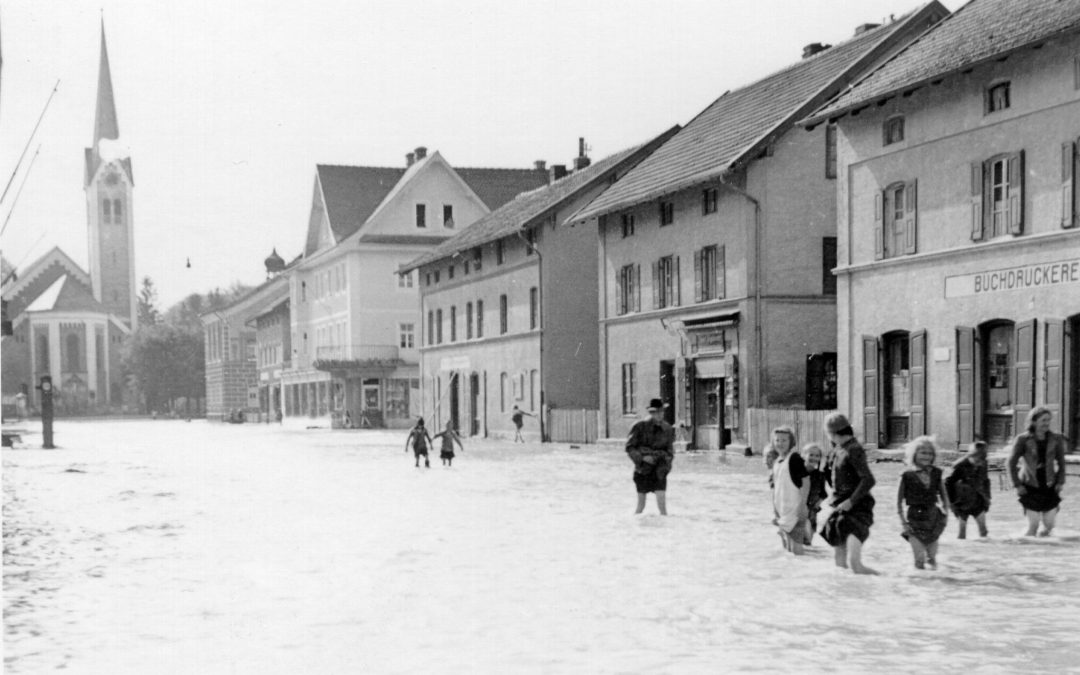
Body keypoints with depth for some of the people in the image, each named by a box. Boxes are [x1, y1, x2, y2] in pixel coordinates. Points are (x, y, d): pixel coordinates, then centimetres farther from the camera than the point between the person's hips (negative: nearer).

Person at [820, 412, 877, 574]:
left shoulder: (853, 450, -17)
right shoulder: (840, 450, 10)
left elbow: (869, 480, -25)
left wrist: (851, 501, -24)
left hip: (857, 508, -9)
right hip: (841, 508, 9)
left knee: (854, 563, -21)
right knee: (840, 562, 9)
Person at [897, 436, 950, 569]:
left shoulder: (936, 474, 1)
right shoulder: (908, 476, -8)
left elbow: (944, 495, 13)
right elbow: (899, 500, -3)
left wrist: (945, 511, 3)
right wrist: (902, 520, -7)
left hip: (933, 517, 3)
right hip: (915, 518, -3)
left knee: (932, 555, 9)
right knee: (919, 559, -9)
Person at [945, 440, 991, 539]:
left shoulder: (982, 466, -4)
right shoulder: (961, 467, -17)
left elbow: (986, 482, 14)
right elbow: (948, 483, -10)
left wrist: (987, 498, 9)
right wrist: (953, 500, -10)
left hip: (978, 502, 4)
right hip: (963, 503, -4)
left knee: (983, 528, -4)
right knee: (962, 529, -1)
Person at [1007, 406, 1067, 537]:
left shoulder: (1056, 439, -1)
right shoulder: (1023, 440, -8)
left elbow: (1061, 462, 11)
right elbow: (1012, 463, -2)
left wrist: (1060, 482, 2)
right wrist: (1017, 485, -7)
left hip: (1050, 487, 3)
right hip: (1030, 488, -3)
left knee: (1049, 526, 2)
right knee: (1033, 525, -7)